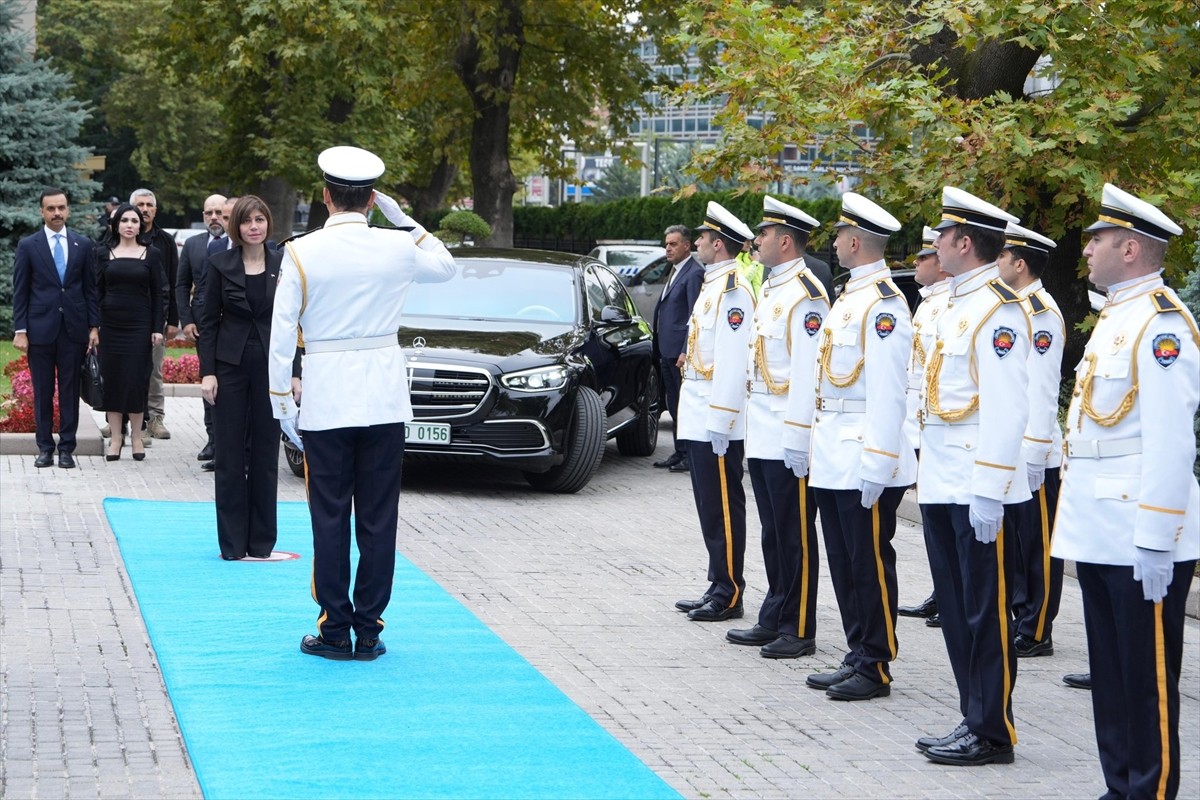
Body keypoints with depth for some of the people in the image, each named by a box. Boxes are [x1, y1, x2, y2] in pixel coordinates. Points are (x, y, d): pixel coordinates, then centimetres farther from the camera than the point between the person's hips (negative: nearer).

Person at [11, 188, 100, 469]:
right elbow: (20, 292, 2)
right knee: (43, 392, 3)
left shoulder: (83, 245, 7)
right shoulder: (28, 246, 2)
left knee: (70, 390, 3)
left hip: (74, 329, 1)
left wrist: (93, 326, 3)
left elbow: (90, 288, 9)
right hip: (40, 328, -1)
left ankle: (67, 448, 8)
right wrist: (20, 330, -5)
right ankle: (45, 447, 11)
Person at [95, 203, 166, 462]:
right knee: (112, 379, 1)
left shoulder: (151, 254, 4)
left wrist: (157, 328, -4)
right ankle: (116, 437, 7)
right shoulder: (105, 255, 7)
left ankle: (136, 436, 8)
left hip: (139, 324, -1)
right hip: (110, 324, 1)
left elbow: (157, 294, 3)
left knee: (137, 379, -2)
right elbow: (97, 292, 7)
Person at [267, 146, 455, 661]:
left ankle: (335, 629, 5)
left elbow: (282, 333, -4)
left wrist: (281, 400, 3)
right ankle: (369, 629, 8)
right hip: (385, 400, 2)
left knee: (330, 517, 3)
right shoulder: (398, 247, -1)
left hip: (325, 402, -1)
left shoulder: (301, 253, -6)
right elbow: (446, 266, 21)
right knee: (378, 517, 5)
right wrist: (404, 220, 17)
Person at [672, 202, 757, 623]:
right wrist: (708, 418, 20)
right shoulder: (713, 285, 16)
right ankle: (719, 588, 20)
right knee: (710, 505, 13)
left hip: (717, 420, -10)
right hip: (700, 418, 10)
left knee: (724, 506, -5)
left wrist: (720, 422, -23)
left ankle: (729, 595, 0)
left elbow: (733, 362, -21)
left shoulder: (733, 291, -15)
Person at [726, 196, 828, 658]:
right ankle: (774, 621, 21)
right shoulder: (770, 290, 17)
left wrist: (798, 436, -21)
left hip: (787, 437, -10)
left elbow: (808, 370, -19)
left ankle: (798, 631, 3)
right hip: (762, 436, 10)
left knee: (795, 533, -3)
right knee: (773, 530, 14)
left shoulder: (806, 294, -14)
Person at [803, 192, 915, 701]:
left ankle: (876, 668, 5)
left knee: (870, 565, -2)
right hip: (833, 460, 10)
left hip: (863, 461, -10)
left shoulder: (883, 303, -15)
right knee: (844, 563, 13)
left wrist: (876, 467, -22)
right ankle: (857, 656, 21)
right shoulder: (849, 296, 16)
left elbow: (887, 392, -19)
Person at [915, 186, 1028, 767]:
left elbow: (1006, 409, -20)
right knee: (956, 610, 14)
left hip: (976, 493, -10)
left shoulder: (997, 311, -15)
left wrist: (989, 492, -23)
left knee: (986, 612, -2)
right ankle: (974, 720, 22)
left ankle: (992, 733, 5)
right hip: (941, 487, 10)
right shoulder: (956, 304, 15)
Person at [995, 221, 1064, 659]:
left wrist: (1032, 459, -22)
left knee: (1037, 545, -1)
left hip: (1033, 454, -9)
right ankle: (1018, 621, 22)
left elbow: (1043, 392, -20)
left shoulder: (1041, 314, -15)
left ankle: (1036, 635, 5)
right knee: (1011, 540, 14)